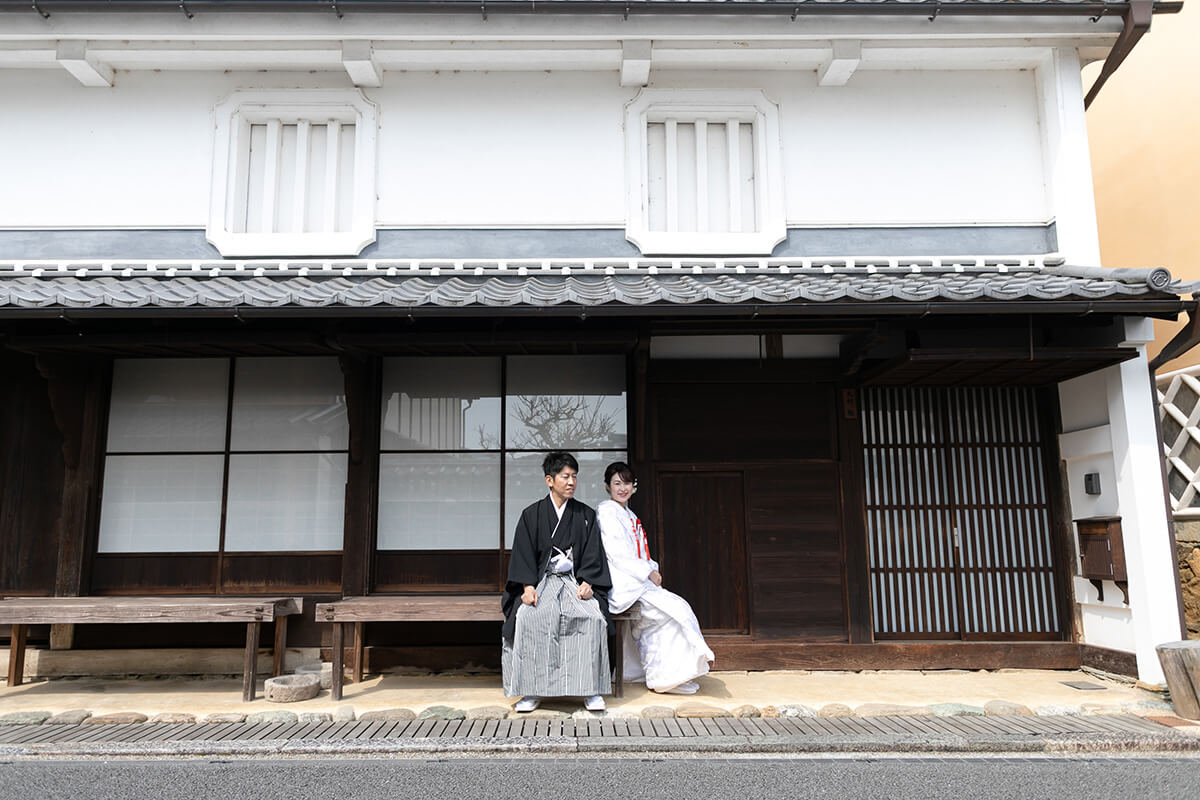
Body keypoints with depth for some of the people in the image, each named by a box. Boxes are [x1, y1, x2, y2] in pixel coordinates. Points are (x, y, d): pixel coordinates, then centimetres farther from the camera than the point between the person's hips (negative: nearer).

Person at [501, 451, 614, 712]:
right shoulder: (531, 515, 8)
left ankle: (591, 689, -19)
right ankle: (533, 690, -20)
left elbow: (593, 554, 6)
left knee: (593, 617, -30)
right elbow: (523, 554, 2)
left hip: (577, 581, 1)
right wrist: (528, 586, -14)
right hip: (541, 581, 0)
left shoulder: (586, 515, 12)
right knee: (528, 617, -31)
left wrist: (587, 583, -11)